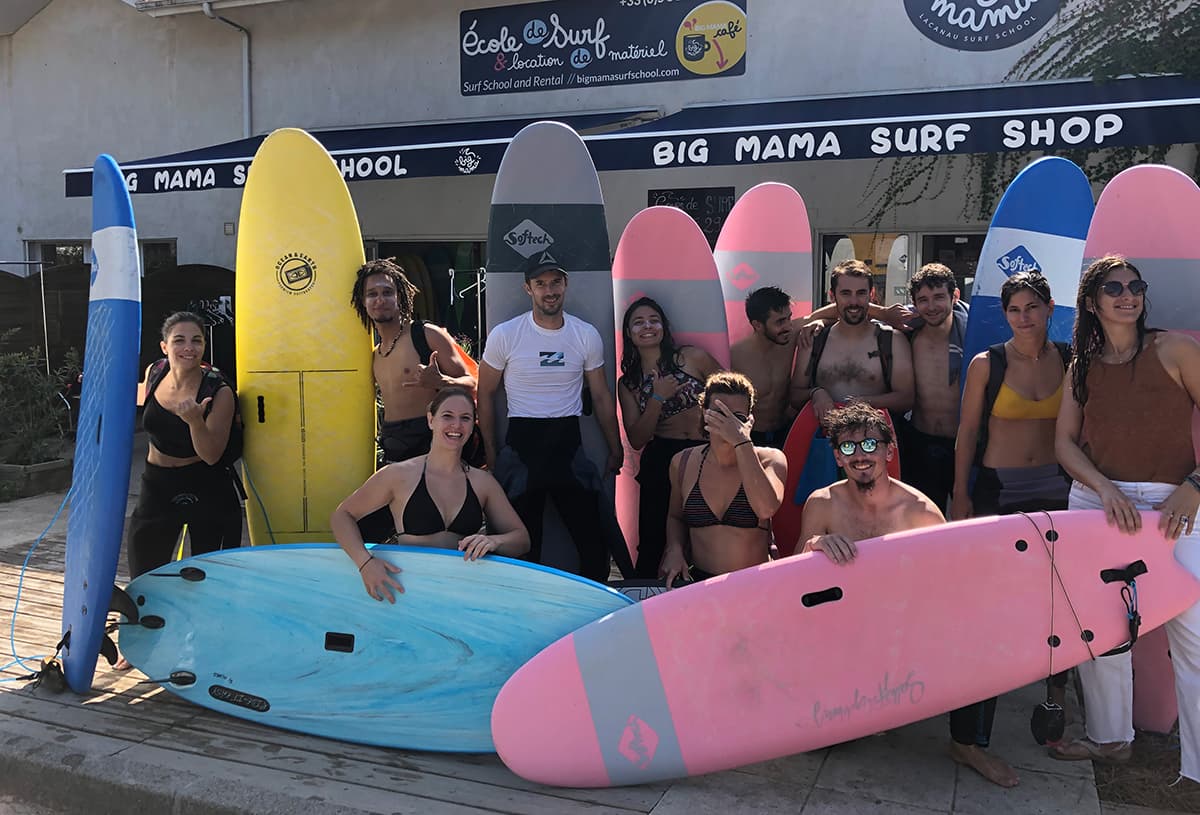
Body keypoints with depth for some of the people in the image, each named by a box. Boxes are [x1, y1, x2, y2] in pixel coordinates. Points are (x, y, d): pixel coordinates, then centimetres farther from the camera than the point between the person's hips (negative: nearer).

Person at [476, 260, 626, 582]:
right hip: (522, 443, -1)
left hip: (569, 442, 2)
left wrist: (616, 449, 12)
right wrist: (491, 454, 2)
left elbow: (601, 397, 11)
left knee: (593, 537, 3)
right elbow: (486, 395, 4)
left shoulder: (587, 335, 3)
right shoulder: (504, 335, -3)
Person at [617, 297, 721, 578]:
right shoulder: (627, 383, 11)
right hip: (661, 461, 1)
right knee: (652, 545, 1)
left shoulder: (693, 357, 5)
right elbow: (636, 440, 4)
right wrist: (658, 397, -7)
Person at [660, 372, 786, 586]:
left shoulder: (770, 460, -2)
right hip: (698, 582, 2)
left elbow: (766, 509, -23)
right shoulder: (683, 463, 6)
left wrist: (742, 442, -22)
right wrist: (674, 549, 2)